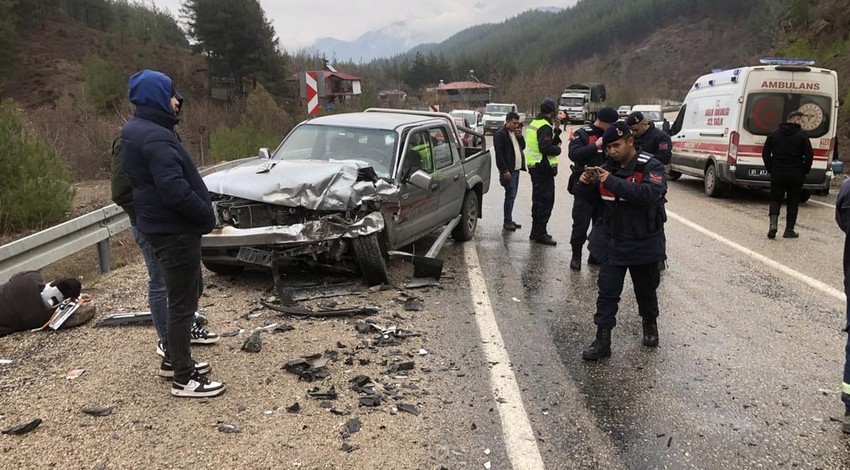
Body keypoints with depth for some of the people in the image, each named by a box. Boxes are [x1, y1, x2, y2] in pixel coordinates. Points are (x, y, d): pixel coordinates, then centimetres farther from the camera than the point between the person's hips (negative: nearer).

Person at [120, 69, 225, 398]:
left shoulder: (137, 131, 13)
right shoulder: (155, 137, -21)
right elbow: (175, 190, -29)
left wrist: (200, 215, 13)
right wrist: (207, 216, -14)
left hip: (164, 226, 10)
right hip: (174, 231, -10)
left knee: (185, 296, 22)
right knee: (182, 303, -2)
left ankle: (174, 359, 34)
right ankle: (184, 379, 7)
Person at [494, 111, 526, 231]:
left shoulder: (515, 133, 17)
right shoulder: (500, 134, -10)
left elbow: (523, 146, 20)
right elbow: (499, 154, -16)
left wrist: (520, 136, 2)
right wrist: (505, 170, -20)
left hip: (516, 170, 8)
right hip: (508, 171, -8)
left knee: (512, 196, 12)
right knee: (510, 196, -9)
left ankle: (509, 220, 18)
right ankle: (507, 222, -4)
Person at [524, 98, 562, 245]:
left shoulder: (534, 123, 16)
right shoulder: (545, 126, -16)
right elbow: (545, 148, -26)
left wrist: (556, 131, 7)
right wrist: (558, 150, -9)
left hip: (534, 167, 10)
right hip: (544, 168, -10)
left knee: (539, 200, 18)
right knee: (546, 201, -7)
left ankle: (536, 232, 26)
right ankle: (540, 233, -5)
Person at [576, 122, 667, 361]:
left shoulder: (651, 167, -14)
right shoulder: (609, 167, 2)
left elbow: (649, 195, -32)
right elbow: (596, 199, 10)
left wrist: (612, 182, -34)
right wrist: (586, 184, -12)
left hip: (644, 244, -3)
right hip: (612, 242, 3)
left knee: (646, 290, 17)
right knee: (607, 292, -1)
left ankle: (650, 325, 43)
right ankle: (602, 340, 3)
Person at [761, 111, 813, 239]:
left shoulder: (774, 134, 3)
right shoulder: (802, 136, -7)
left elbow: (765, 153, 4)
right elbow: (808, 156, -9)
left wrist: (770, 169, 11)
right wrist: (805, 171, 4)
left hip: (777, 174, 2)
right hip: (796, 175, -2)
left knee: (775, 199, 10)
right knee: (793, 202, 10)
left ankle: (773, 223, -14)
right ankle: (789, 230, 12)